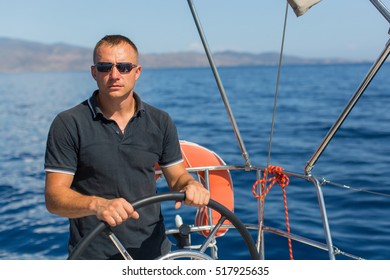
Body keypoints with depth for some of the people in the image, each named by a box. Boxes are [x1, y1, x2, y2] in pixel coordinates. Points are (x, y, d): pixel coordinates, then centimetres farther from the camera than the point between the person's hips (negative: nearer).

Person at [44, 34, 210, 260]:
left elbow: (177, 177, 8)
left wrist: (191, 185, -15)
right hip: (92, 256, -2)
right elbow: (54, 197, -12)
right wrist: (97, 204, -31)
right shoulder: (68, 124, -9)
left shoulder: (160, 122, 2)